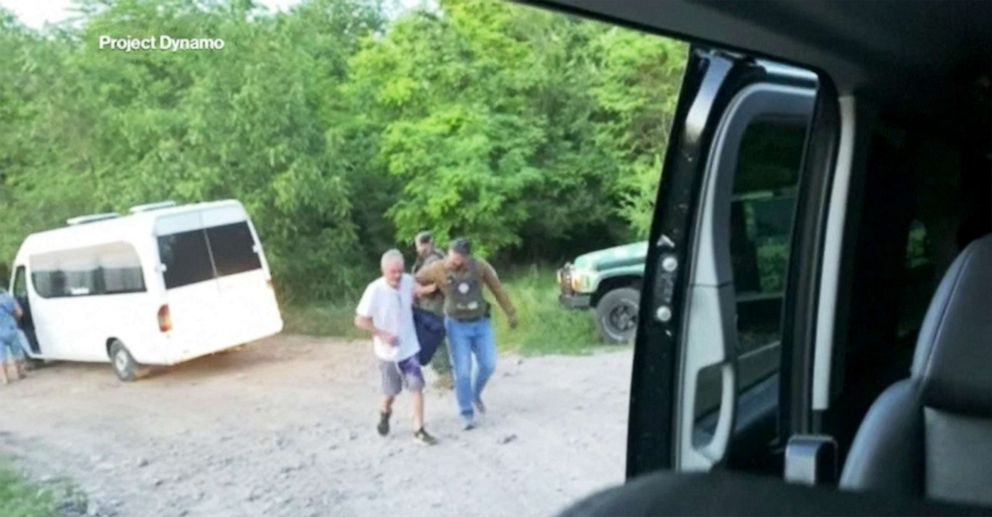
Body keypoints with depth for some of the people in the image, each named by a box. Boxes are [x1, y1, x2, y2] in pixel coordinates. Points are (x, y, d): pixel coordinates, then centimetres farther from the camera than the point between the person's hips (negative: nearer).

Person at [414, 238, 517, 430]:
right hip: (457, 325, -2)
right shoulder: (437, 269, -16)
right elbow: (414, 283, -1)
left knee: (488, 364, 3)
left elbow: (497, 289, -2)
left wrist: (510, 313, 4)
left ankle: (475, 393, 32)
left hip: (481, 323, 2)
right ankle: (467, 414, 9)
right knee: (463, 370, -5)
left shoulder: (479, 265, -13)